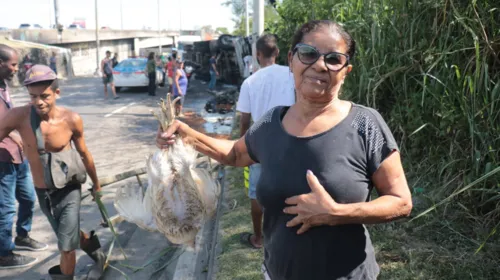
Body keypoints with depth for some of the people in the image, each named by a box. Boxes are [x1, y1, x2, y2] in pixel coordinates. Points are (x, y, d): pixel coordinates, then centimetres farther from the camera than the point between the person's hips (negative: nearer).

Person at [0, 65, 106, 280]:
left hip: (69, 190, -3)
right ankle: (98, 257, 52)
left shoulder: (72, 120, -18)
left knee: (66, 246, -4)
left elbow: (84, 154, -3)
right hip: (43, 193, 3)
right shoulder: (18, 116, -20)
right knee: (70, 236, 23)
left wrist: (96, 184, 11)